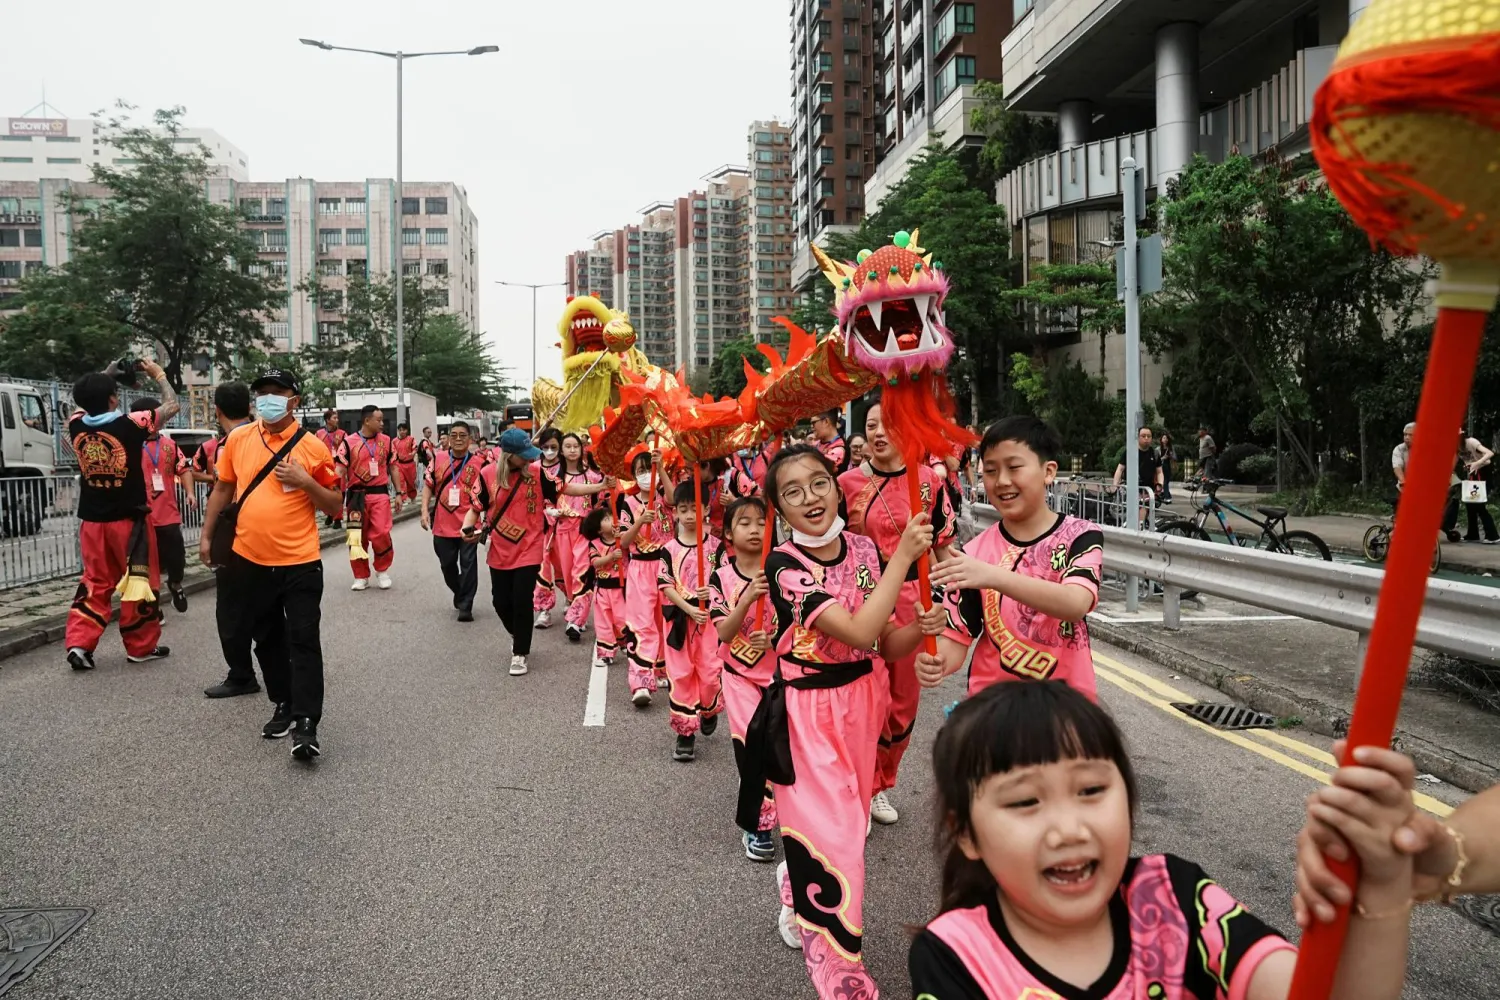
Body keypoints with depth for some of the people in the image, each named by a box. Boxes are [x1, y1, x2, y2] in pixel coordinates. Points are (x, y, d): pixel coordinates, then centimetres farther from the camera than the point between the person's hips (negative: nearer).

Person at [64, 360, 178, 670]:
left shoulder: (76, 425, -1)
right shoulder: (130, 425, -16)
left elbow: (84, 402, 23)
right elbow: (172, 405, -4)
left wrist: (105, 375, 24)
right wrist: (158, 374, 8)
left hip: (92, 520, 5)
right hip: (129, 519, -5)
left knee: (95, 583, 14)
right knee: (139, 581, 7)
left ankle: (79, 643, 3)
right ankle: (141, 647, 15)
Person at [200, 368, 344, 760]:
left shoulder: (312, 447, -6)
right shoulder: (238, 439, 3)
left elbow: (335, 505, -3)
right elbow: (222, 488, 14)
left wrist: (305, 482, -19)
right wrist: (206, 535, 14)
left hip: (300, 563, -4)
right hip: (249, 560, 4)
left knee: (303, 642, -5)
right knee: (267, 639, 15)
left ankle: (306, 724, -3)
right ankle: (284, 705, 31)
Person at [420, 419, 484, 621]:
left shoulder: (478, 464, -3)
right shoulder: (438, 459, 2)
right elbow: (428, 485, 7)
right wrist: (425, 510, -2)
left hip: (468, 525, -2)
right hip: (442, 524, 3)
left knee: (468, 564, -3)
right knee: (447, 564, 14)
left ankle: (465, 606, 4)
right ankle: (459, 594, 38)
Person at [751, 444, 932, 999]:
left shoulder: (864, 548, -3)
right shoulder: (784, 567, -20)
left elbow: (886, 642, 0)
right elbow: (860, 632, -29)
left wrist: (924, 626, -21)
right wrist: (903, 556, -25)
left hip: (862, 698, 6)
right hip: (809, 709, -6)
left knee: (848, 817, 21)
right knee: (833, 834, -2)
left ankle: (798, 892, 53)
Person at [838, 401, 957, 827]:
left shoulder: (930, 479, 1)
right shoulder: (848, 482, -3)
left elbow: (944, 543, 7)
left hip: (913, 598, 2)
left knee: (904, 697, 12)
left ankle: (882, 783, 32)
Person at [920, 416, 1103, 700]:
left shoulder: (1081, 536, -10)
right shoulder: (975, 553, -5)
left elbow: (1076, 604, -27)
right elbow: (957, 636, -7)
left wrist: (994, 576, -39)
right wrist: (935, 662, -28)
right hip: (992, 699, 1)